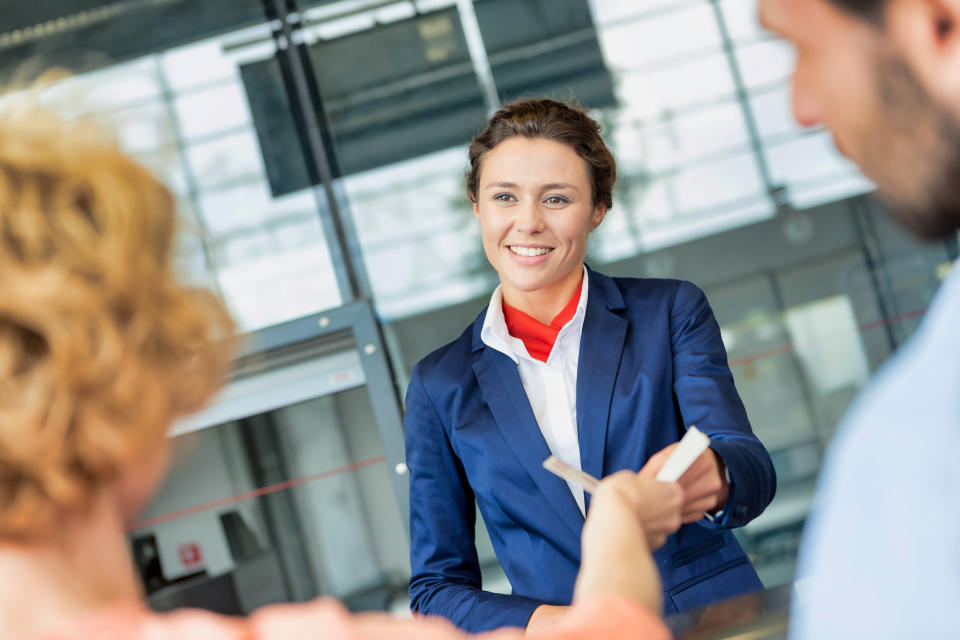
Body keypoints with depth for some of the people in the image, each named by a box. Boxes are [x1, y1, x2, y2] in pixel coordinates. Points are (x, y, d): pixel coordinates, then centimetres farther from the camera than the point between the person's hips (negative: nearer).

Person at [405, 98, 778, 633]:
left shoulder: (672, 312, 7)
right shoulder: (439, 387, 8)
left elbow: (753, 469, -5)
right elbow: (436, 586, 10)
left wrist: (711, 475, -27)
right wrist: (538, 622, -9)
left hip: (714, 618, 0)